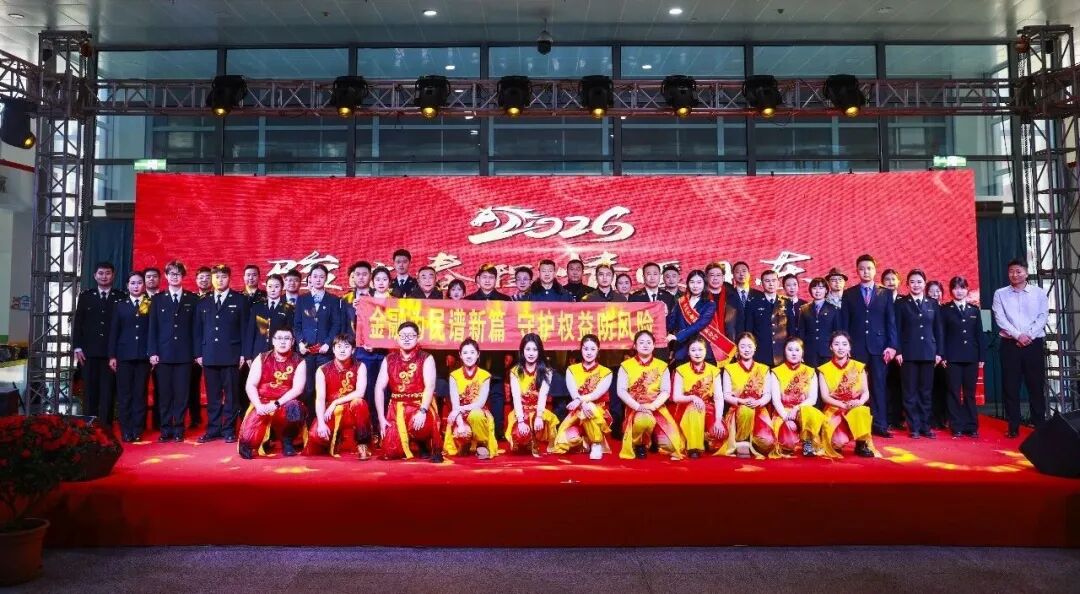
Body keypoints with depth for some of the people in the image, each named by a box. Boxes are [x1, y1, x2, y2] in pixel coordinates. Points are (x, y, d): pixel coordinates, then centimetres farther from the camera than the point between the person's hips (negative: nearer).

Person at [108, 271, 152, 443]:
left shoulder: (150, 305, 6)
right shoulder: (120, 305, 11)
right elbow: (113, 332, 8)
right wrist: (112, 356, 1)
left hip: (144, 356, -1)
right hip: (124, 355, 1)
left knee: (140, 394, 2)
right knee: (124, 394, 1)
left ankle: (138, 431, 6)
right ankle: (126, 431, 6)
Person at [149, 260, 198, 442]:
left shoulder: (192, 299, 8)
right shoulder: (157, 299, 11)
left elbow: (195, 327, 5)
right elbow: (153, 327, 6)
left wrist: (197, 352, -1)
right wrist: (152, 352, -2)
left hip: (185, 354, -1)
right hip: (164, 353, 1)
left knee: (182, 393, 0)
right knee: (165, 393, 2)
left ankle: (178, 429, 8)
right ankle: (165, 430, 9)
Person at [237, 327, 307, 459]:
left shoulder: (299, 362, 1)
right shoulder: (262, 358, 5)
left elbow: (298, 388, -9)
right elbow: (250, 385, -1)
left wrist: (276, 404, -20)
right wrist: (258, 405, -18)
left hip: (285, 404, 0)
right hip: (262, 404, 0)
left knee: (295, 409, -37)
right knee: (248, 439, -23)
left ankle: (287, 441, -7)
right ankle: (264, 440, 14)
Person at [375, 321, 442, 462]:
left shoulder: (426, 359, -1)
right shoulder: (389, 359, 7)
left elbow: (430, 386, -13)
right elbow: (379, 388, 3)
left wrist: (422, 411, -28)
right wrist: (381, 418, -7)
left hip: (420, 406, -3)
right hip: (397, 407, 3)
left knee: (417, 426, -38)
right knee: (390, 453, -10)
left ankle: (425, 445, -2)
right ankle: (409, 442, 25)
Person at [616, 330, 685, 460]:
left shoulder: (662, 366, 10)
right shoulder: (626, 366, 4)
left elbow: (666, 391, 2)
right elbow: (621, 391, -5)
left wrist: (651, 406, -16)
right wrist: (638, 407, -19)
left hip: (657, 409, 2)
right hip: (635, 408, -2)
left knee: (669, 445, -18)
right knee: (643, 420, -39)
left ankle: (653, 439, 19)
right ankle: (639, 445, -5)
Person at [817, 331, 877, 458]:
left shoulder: (859, 367, 5)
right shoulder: (824, 370, 1)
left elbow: (866, 392, 2)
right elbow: (825, 396, -6)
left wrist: (860, 402, -21)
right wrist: (843, 405, -22)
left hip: (856, 409, 2)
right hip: (834, 410, -1)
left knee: (861, 412, -36)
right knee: (839, 440, -28)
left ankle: (861, 445, -12)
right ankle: (837, 444, 12)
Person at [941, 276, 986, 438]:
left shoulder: (974, 310, 12)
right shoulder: (945, 310, 4)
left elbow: (979, 334, 10)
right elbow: (941, 334, 0)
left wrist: (981, 357, 4)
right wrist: (942, 356, -8)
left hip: (971, 357, 2)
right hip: (952, 357, -2)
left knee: (970, 393, 5)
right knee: (954, 393, 0)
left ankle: (971, 427, 10)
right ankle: (956, 427, 4)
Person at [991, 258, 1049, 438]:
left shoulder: (1039, 293, 6)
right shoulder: (1000, 294, 5)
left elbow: (1042, 317, -1)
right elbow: (1000, 318, -4)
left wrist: (1028, 335, -13)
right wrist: (1018, 335, -14)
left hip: (1034, 344, 0)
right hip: (1010, 344, 0)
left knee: (1036, 385, 2)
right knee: (1010, 386, 1)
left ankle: (1040, 425, 11)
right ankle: (1013, 427, 7)